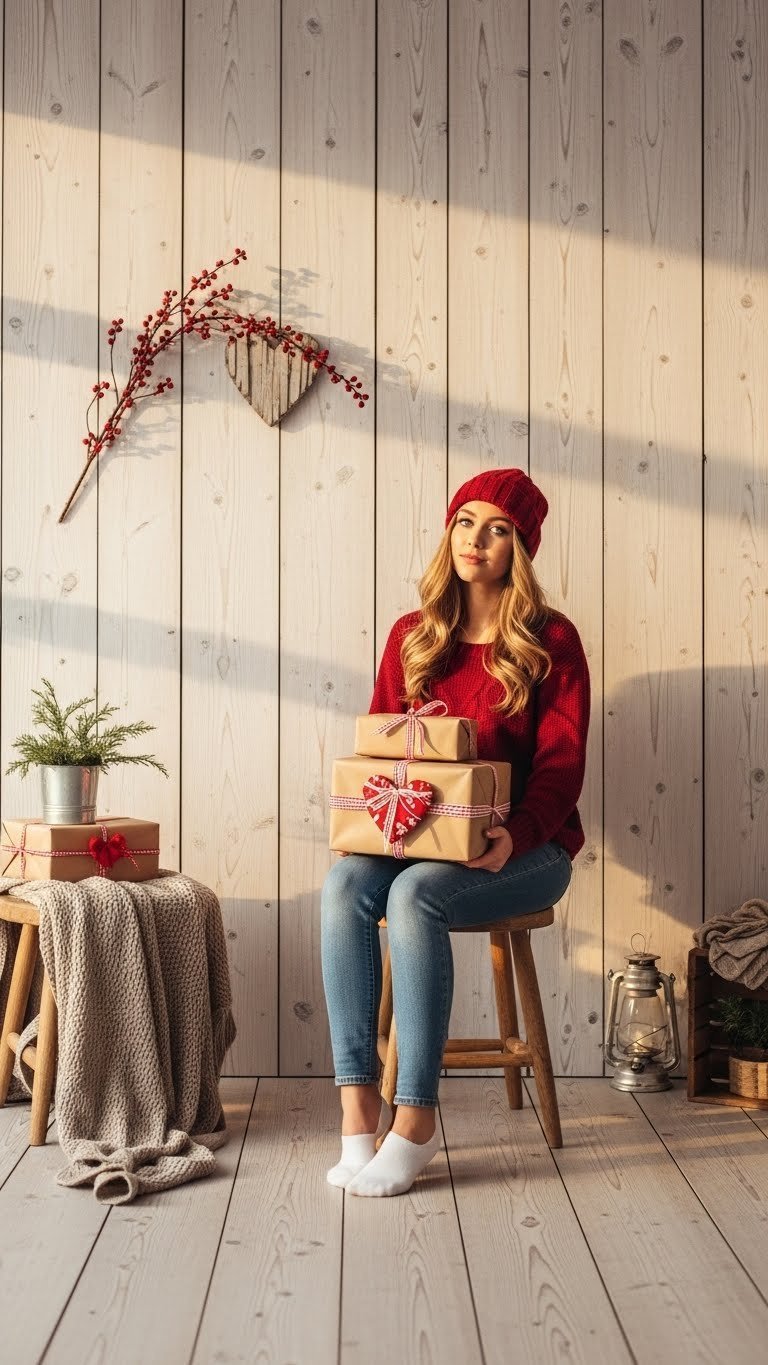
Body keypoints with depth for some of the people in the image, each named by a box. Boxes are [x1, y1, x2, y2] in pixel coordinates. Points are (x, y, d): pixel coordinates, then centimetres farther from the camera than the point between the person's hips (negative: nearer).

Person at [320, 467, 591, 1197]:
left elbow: (562, 764, -7)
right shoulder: (412, 635, 10)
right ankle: (358, 1102, -28)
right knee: (344, 883, -28)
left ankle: (415, 1120, -27)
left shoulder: (551, 641, -2)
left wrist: (516, 835, -24)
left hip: (523, 847, -4)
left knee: (415, 894, -34)